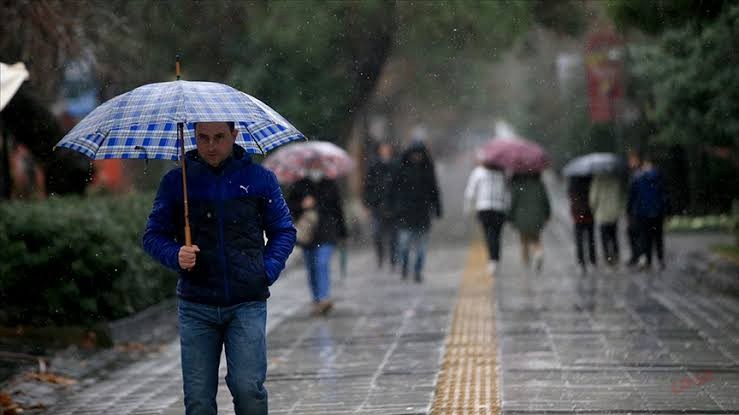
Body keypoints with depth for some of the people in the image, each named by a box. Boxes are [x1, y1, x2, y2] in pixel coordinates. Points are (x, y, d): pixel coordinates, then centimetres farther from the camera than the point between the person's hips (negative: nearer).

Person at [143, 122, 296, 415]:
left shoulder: (259, 179, 6)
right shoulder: (176, 182, 6)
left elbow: (284, 232, 14)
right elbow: (153, 235, 11)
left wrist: (268, 271, -1)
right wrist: (175, 256, -10)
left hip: (247, 304, -1)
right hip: (196, 305, 1)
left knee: (248, 388, -12)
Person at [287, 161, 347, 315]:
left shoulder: (330, 185, 9)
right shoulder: (299, 186, 8)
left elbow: (338, 209, 13)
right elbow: (288, 206, 6)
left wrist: (342, 233, 13)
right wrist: (301, 205, -14)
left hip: (326, 234, -2)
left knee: (322, 264, -18)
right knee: (311, 268, 7)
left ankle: (324, 298, -25)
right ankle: (317, 300, 16)